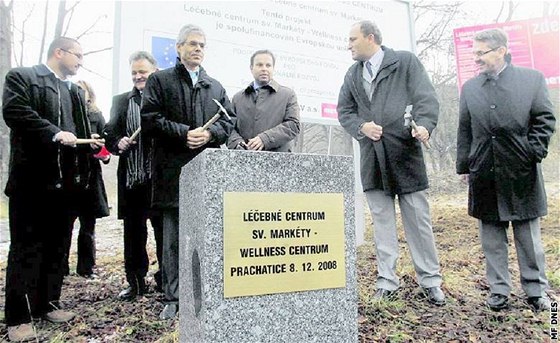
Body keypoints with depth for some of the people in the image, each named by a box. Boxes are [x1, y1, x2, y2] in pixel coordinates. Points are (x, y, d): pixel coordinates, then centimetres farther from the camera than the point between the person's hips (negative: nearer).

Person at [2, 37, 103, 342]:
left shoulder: (75, 91, 19)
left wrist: (91, 143, 2)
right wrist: (54, 134, -20)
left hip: (65, 180, 7)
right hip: (32, 179, -6)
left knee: (56, 246, 12)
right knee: (25, 248, 0)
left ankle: (48, 303, 25)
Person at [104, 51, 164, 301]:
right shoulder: (121, 101, 13)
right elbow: (109, 133, 11)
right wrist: (117, 143, -9)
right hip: (131, 178, 4)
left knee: (163, 232, 8)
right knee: (133, 233, 12)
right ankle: (136, 282, 25)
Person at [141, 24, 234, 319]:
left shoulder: (216, 87, 19)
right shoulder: (159, 80, 8)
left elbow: (229, 121, 12)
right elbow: (149, 119, -3)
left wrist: (209, 133, -7)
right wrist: (183, 133, -13)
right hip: (174, 170, -3)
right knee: (173, 237, 3)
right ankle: (173, 296, 14)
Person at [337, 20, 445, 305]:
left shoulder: (406, 62, 3)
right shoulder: (352, 74, 17)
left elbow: (426, 98, -4)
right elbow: (344, 110, 13)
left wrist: (424, 125, -24)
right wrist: (361, 126, -8)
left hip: (405, 153, -3)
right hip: (372, 157, 4)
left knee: (418, 218, 3)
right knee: (382, 220, 7)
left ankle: (430, 281, 17)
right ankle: (387, 282, 15)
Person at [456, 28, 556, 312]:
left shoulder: (532, 79, 3)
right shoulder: (470, 88, 9)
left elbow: (545, 119, 3)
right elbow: (464, 131, 9)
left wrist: (533, 153, -8)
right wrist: (464, 167, 6)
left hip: (521, 172, -2)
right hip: (484, 174, 2)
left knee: (529, 235, 9)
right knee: (491, 236, 8)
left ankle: (536, 290, 23)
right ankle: (499, 290, 20)